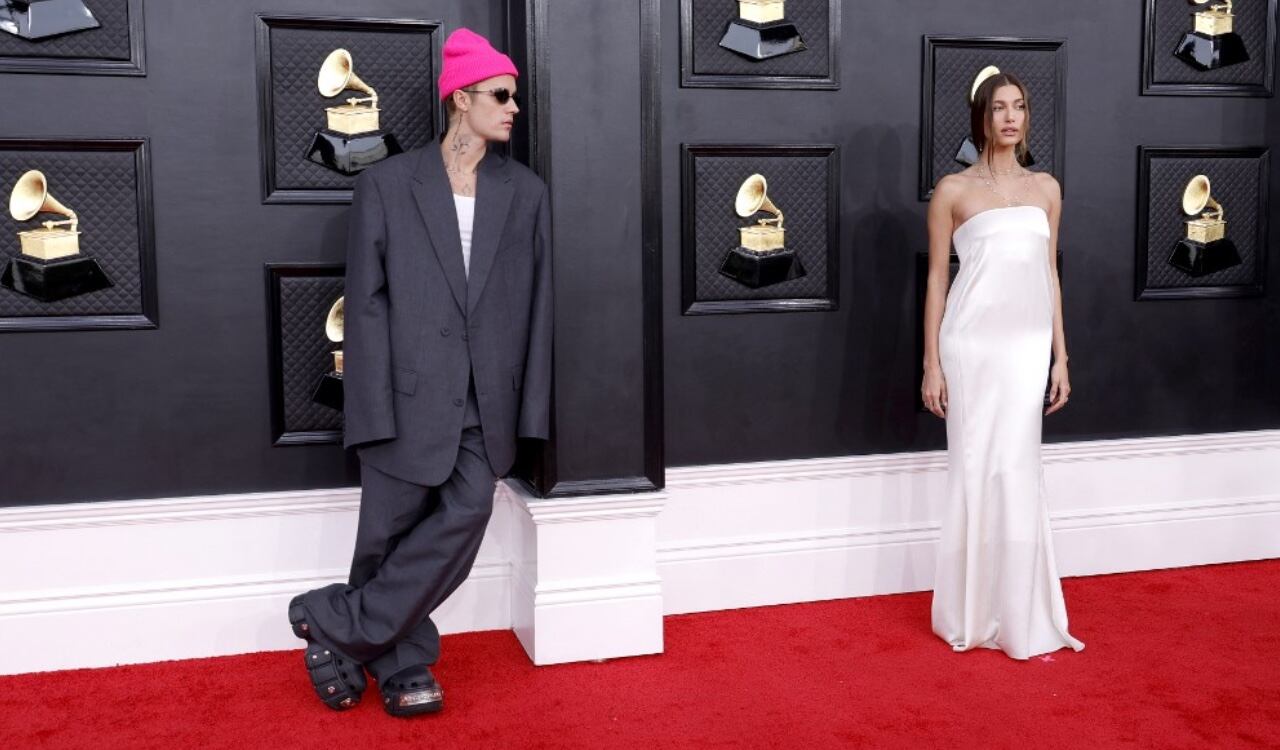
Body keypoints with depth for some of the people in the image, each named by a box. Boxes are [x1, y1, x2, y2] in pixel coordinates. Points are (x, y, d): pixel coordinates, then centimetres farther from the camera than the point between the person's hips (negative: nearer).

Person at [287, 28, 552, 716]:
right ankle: (404, 667, 27)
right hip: (409, 400, -2)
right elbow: (366, 304, -2)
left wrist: (531, 411, 3)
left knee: (464, 519, -9)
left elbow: (536, 307, 8)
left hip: (484, 408, 2)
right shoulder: (385, 184, 2)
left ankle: (335, 623, 8)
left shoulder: (526, 193, 9)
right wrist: (373, 415, -9)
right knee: (390, 540, 5)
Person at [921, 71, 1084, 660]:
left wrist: (1061, 356, 9)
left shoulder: (1046, 188, 12)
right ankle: (972, 615, 13)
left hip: (1028, 345, 3)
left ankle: (1020, 614, 13)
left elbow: (1051, 275, 14)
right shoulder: (953, 190, 1)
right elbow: (937, 278, 1)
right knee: (976, 469, 1)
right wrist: (932, 363, -4)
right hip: (972, 344, -3)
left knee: (1016, 469, 2)